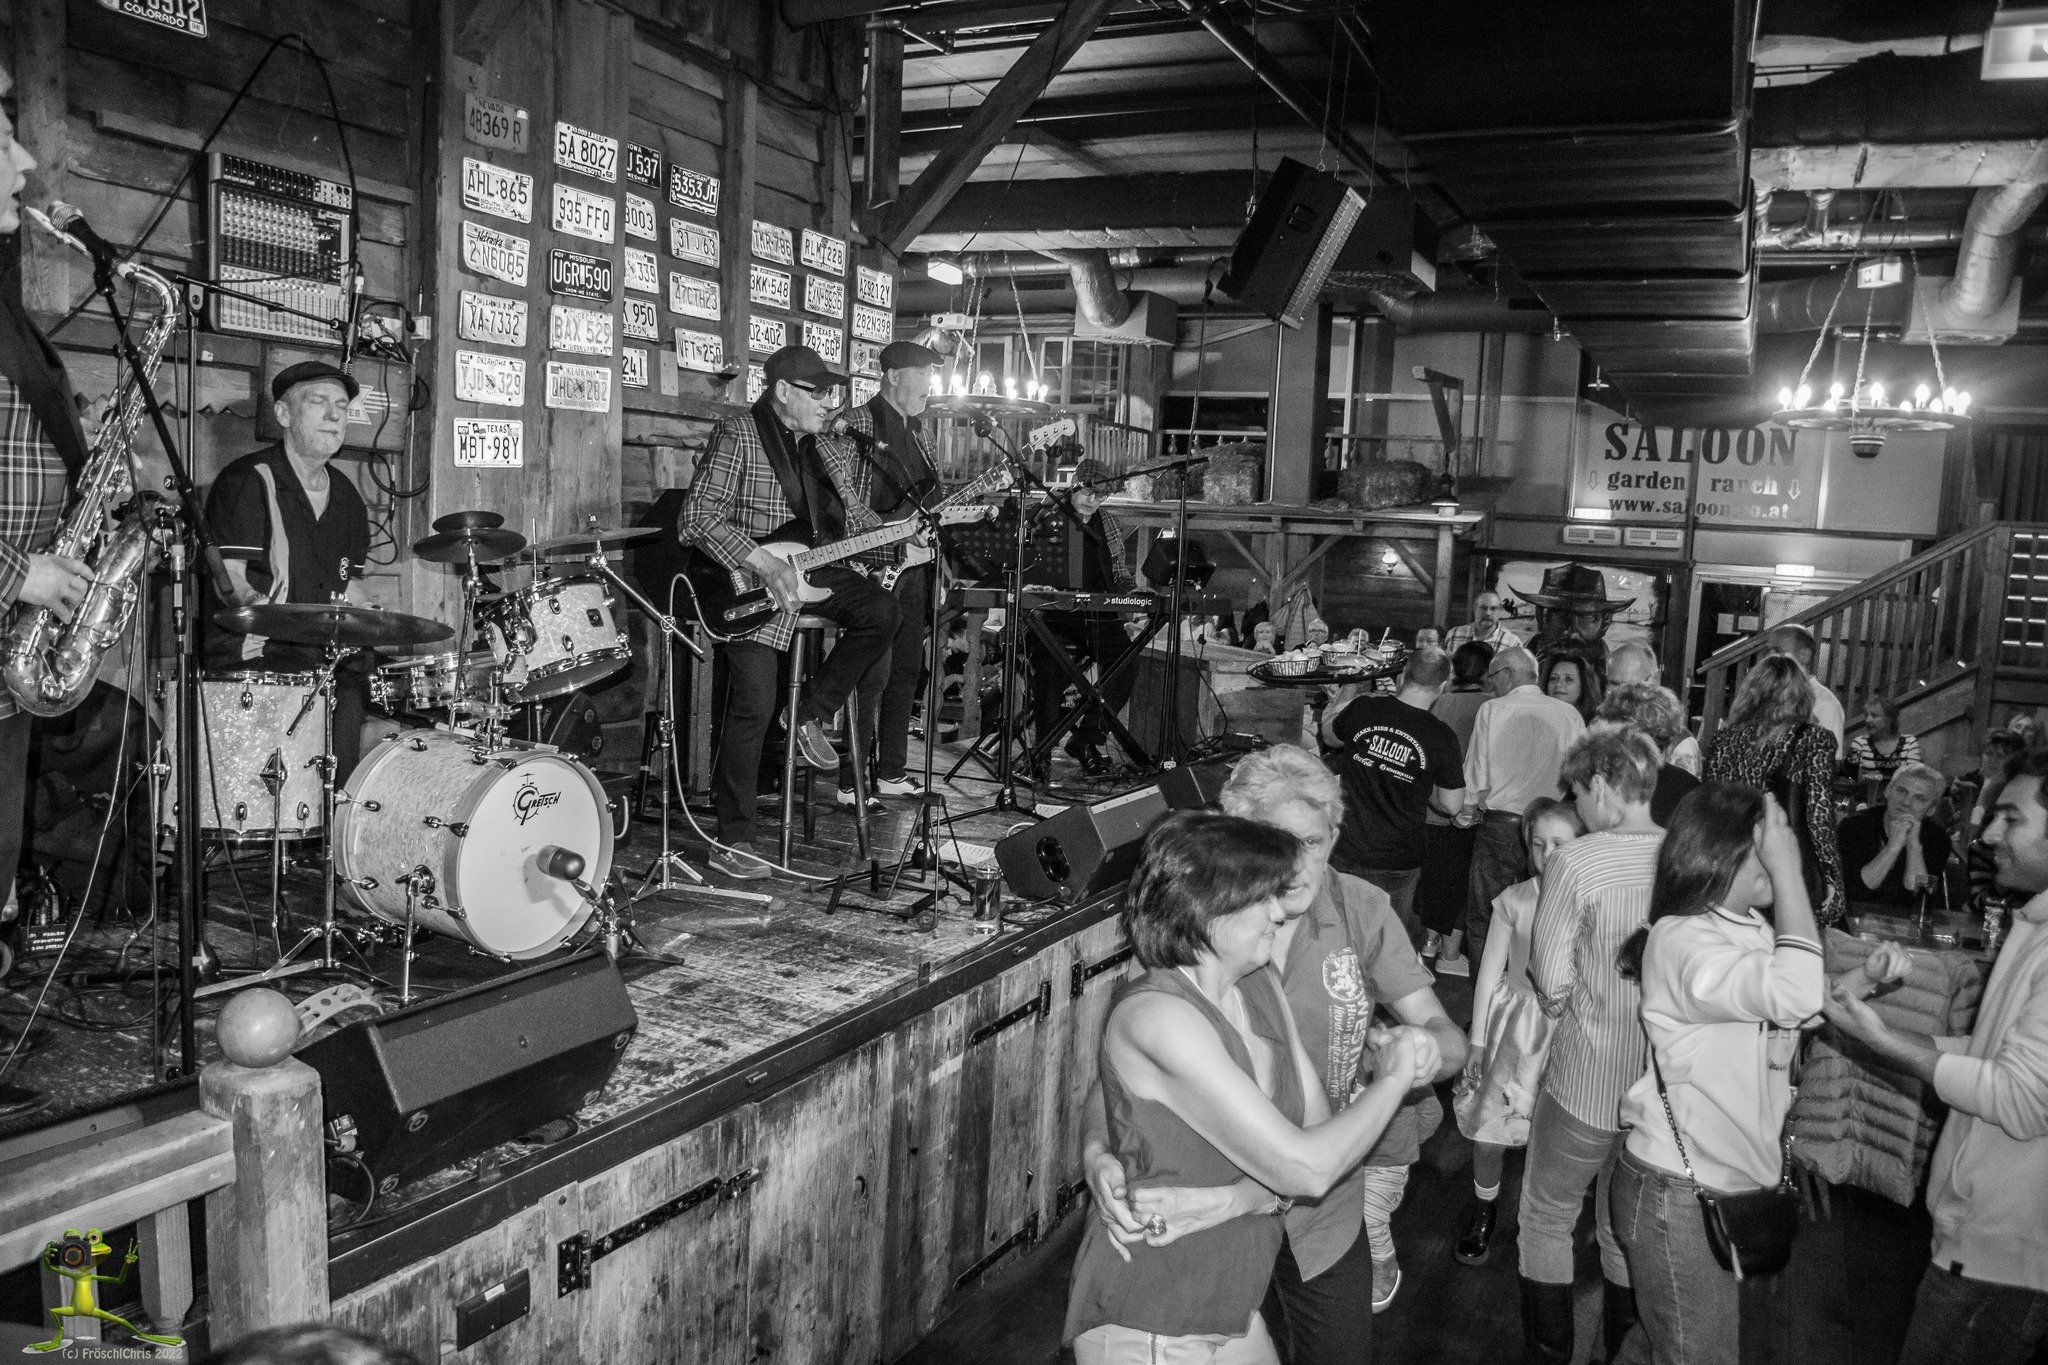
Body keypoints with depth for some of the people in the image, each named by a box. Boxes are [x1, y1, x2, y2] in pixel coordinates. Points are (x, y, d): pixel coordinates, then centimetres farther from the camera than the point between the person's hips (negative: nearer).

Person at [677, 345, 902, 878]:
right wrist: (761, 562, -28)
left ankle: (811, 714, 4)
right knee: (753, 706, -12)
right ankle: (733, 842, 0)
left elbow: (854, 519, 17)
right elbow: (696, 518, -21)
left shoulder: (829, 450, 11)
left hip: (809, 569, 7)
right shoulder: (736, 436, -12)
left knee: (882, 612, -14)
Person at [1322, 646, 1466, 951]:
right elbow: (1451, 804, -6)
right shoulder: (1441, 737, -14)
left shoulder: (1363, 709, -9)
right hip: (1398, 863, -1)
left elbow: (1329, 735, 13)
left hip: (1346, 850, 1)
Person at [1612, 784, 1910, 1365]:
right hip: (1680, 1198, -9)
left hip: (1744, 1181, 9)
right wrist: (1787, 870, -30)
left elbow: (1793, 1012, 19)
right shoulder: (1681, 940, -24)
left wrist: (1867, 976, 2)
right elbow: (1795, 994, -38)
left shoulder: (1754, 929, 5)